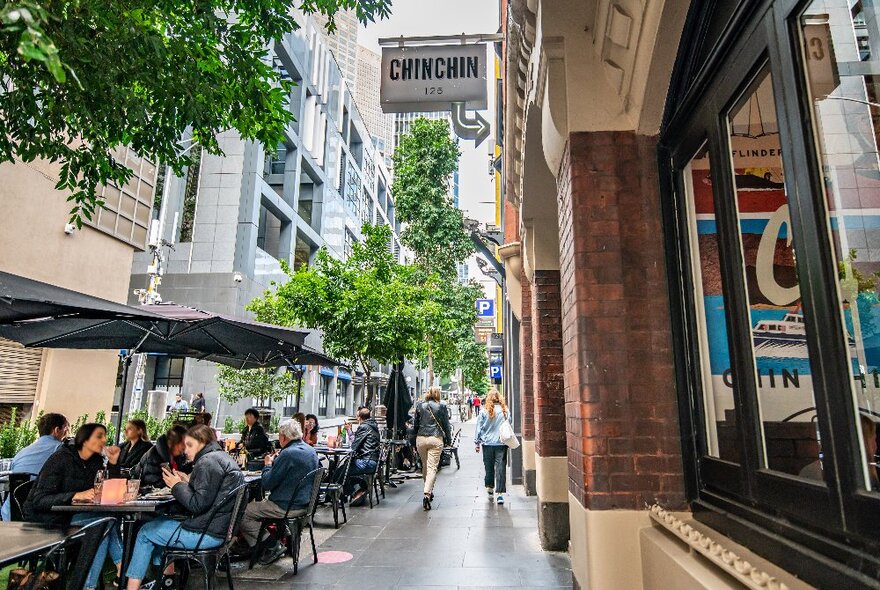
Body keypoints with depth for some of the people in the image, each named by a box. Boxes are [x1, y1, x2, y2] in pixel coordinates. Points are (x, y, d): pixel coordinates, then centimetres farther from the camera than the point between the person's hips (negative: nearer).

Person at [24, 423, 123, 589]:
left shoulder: (96, 461, 5)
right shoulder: (61, 459, -15)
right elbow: (39, 500, -22)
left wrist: (113, 462, -7)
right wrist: (76, 495, -36)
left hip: (71, 515, 6)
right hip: (45, 519, -6)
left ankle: (122, 570, -18)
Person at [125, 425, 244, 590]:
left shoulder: (208, 461, -17)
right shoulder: (223, 458, 13)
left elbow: (198, 505, -20)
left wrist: (177, 486, -8)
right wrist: (188, 482, 7)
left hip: (208, 534, -10)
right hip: (219, 526, 10)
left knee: (146, 532, 8)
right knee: (160, 522, 25)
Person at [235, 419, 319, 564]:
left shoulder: (288, 453, -22)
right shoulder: (311, 451, 6)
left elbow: (267, 484, -17)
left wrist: (268, 464, -2)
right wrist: (276, 462, 12)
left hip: (287, 507, -10)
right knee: (257, 504, 27)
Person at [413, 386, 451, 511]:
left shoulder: (419, 405, 5)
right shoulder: (441, 407, -1)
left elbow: (415, 424, 10)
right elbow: (446, 425, 4)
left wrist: (414, 440, 18)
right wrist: (448, 439, 15)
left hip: (421, 438, 3)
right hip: (435, 439, -3)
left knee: (425, 466, 18)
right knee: (432, 468, -4)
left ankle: (429, 492, 29)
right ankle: (427, 494, -17)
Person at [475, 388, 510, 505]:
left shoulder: (484, 412, -5)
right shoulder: (505, 411, -2)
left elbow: (479, 428, -1)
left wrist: (477, 442, 8)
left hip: (488, 443, 0)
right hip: (502, 444, 0)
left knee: (489, 468, 14)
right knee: (501, 468, 2)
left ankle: (490, 489, 26)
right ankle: (500, 493, -2)